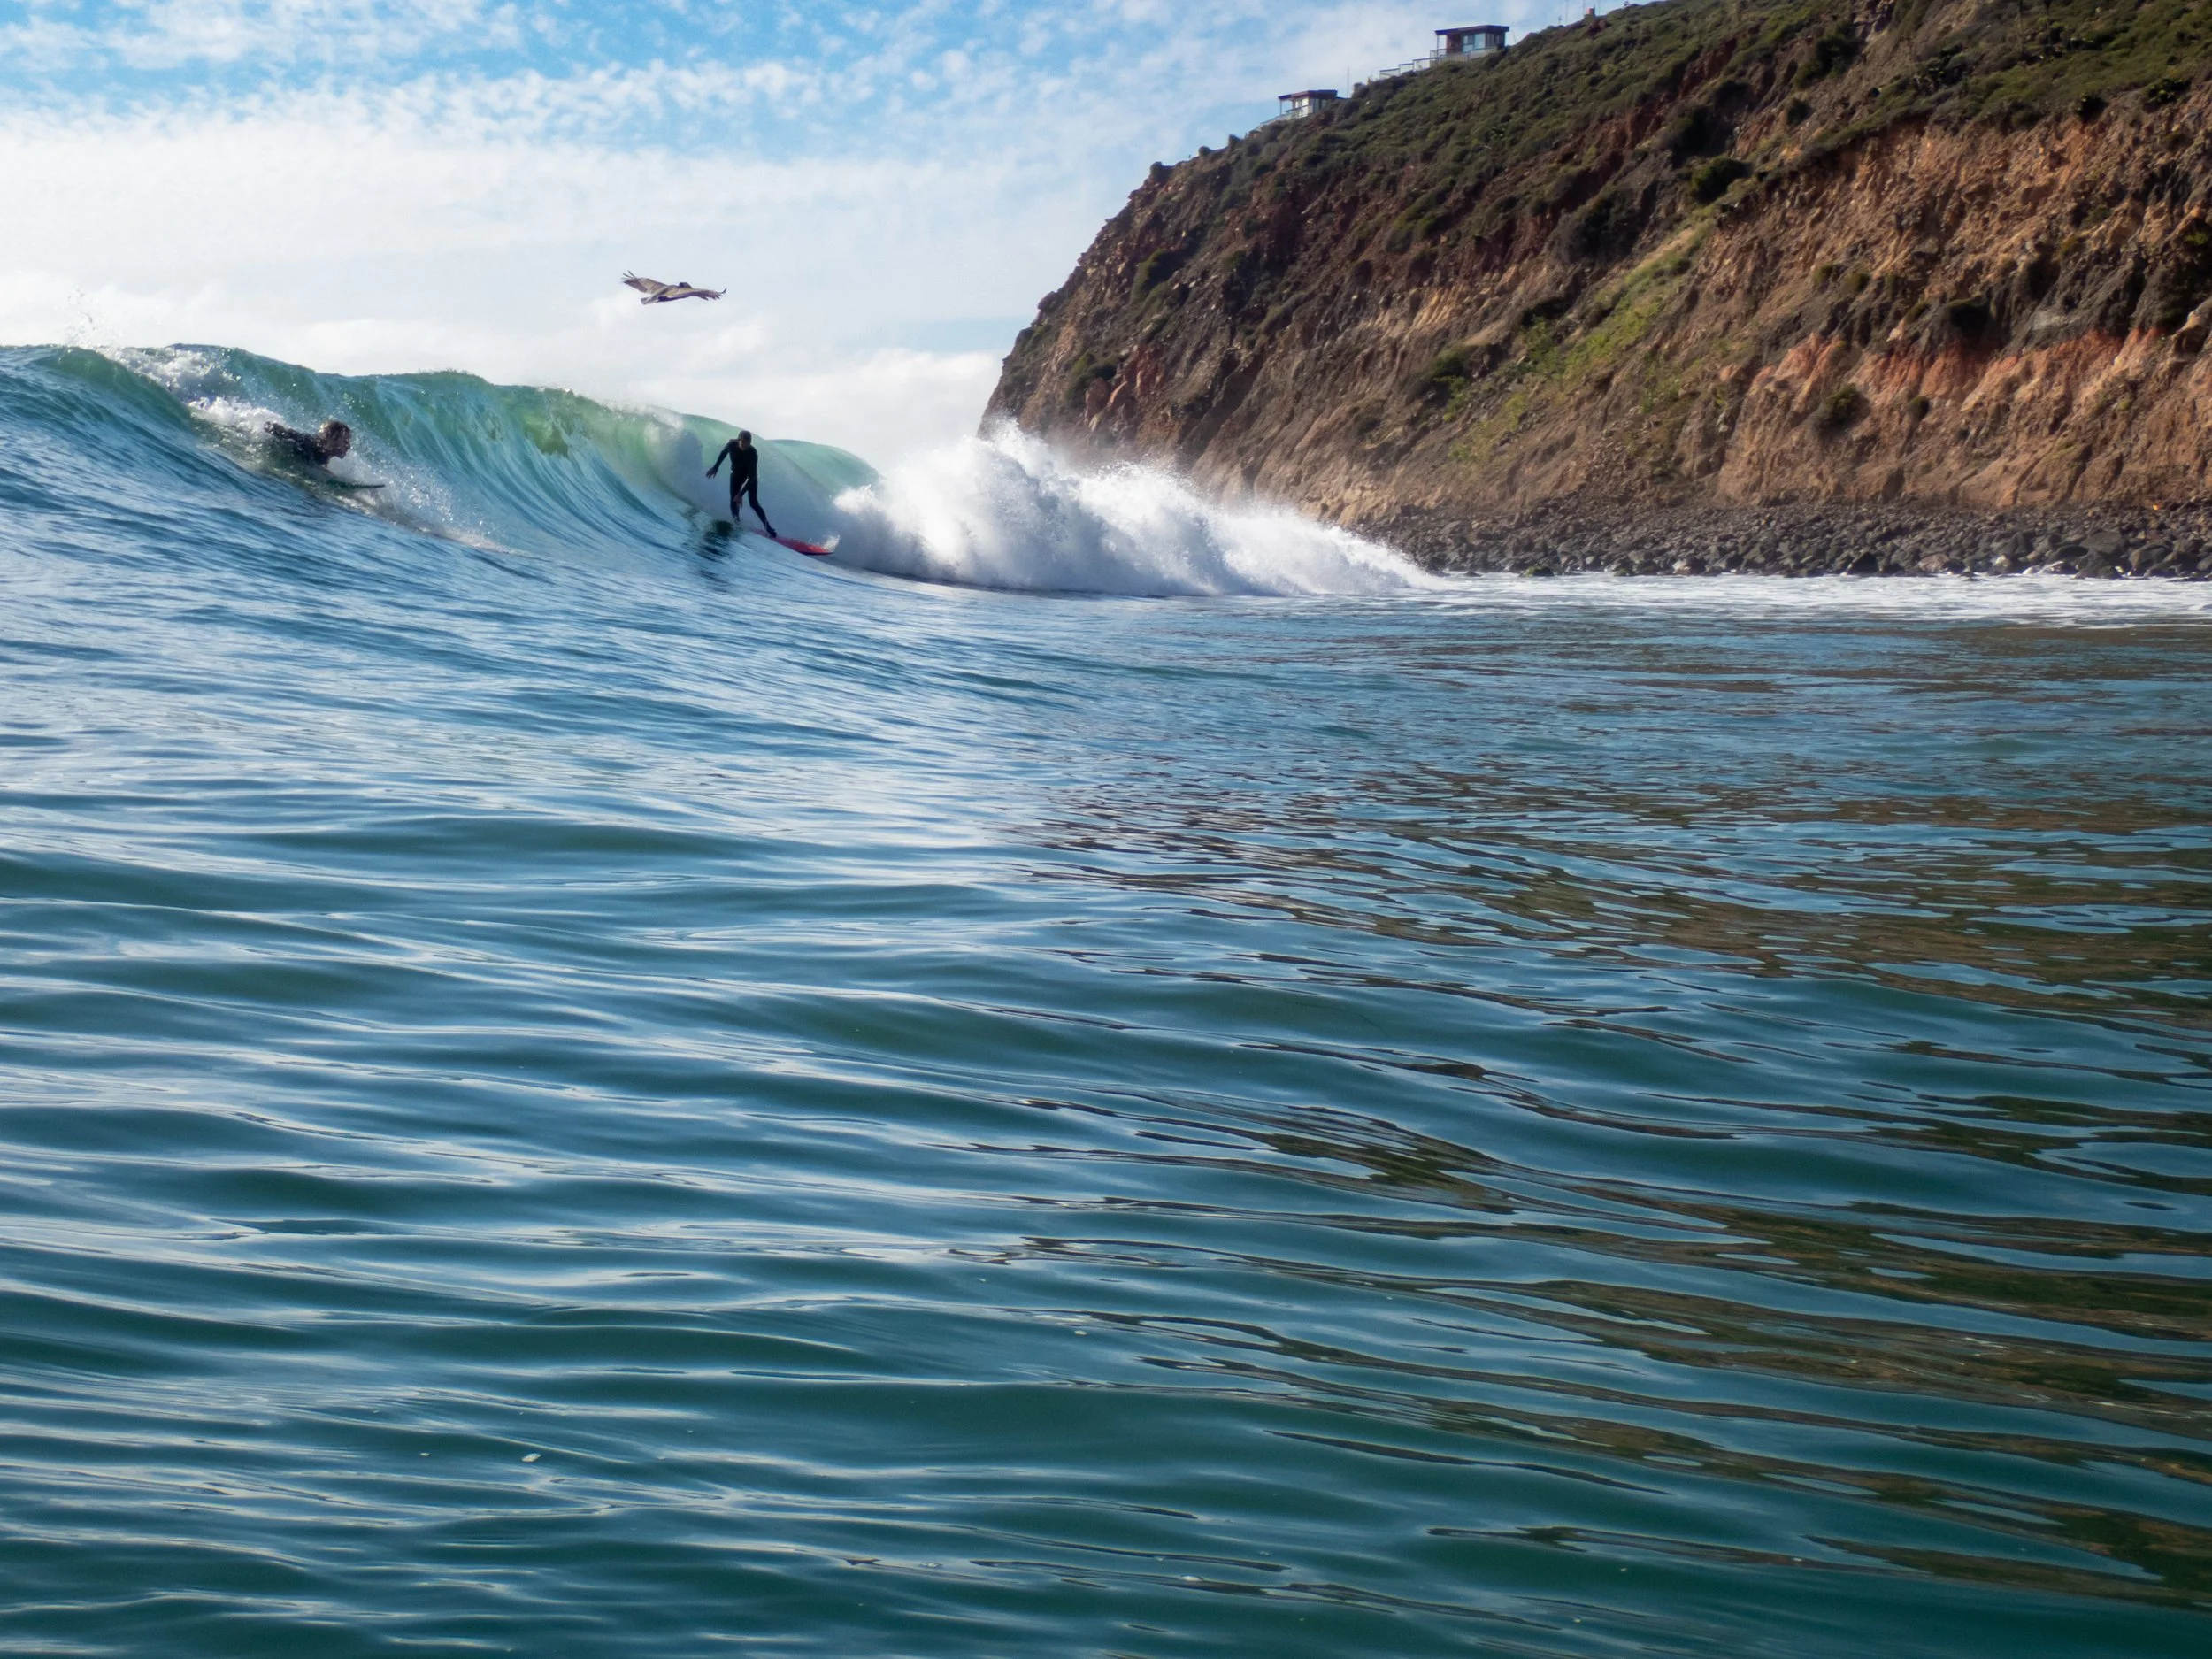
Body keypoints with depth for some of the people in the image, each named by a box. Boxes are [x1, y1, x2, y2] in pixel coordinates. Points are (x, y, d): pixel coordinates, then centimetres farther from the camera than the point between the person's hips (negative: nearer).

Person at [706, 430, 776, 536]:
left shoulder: (753, 453, -35)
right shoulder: (732, 444, -26)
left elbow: (751, 476, -35)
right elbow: (724, 452, 0)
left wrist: (741, 494, -39)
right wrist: (715, 467, 7)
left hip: (751, 476, -3)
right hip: (736, 474, 3)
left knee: (753, 502, -14)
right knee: (733, 502, -7)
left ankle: (768, 527, -10)